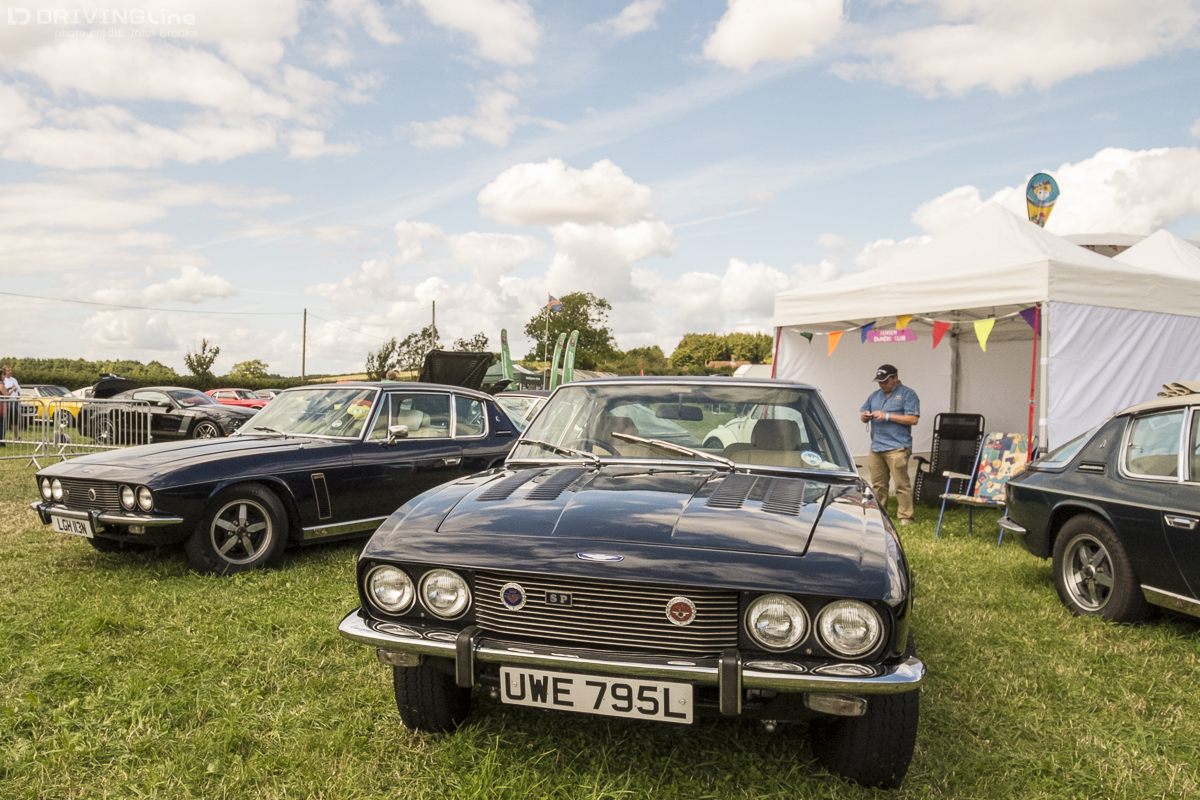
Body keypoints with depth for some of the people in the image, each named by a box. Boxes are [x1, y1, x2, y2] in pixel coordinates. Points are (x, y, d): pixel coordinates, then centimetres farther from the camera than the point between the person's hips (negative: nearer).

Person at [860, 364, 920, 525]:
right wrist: (864, 416, -1)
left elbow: (913, 419, -9)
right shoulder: (875, 395, 20)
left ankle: (905, 517, -1)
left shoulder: (907, 394, 1)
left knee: (902, 484, -6)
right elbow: (863, 412, 24)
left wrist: (887, 416, -13)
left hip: (897, 447, -6)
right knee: (877, 484, 9)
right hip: (876, 447, 6)